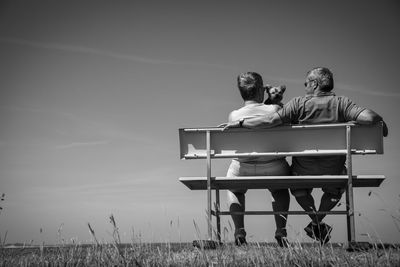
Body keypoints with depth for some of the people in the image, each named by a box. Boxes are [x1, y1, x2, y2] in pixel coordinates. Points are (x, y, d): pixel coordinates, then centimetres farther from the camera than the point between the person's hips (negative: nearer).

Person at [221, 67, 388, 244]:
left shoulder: (300, 104, -13)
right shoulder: (342, 103, -9)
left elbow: (270, 121, -20)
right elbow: (369, 117, -22)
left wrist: (239, 123, -11)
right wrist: (382, 125, 0)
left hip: (304, 170, -1)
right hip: (333, 171, 1)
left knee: (297, 187, 34)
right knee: (335, 188, 35)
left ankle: (316, 221, 19)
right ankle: (318, 223, 21)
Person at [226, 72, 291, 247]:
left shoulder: (234, 116, -4)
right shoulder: (275, 110, -6)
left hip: (244, 170, 0)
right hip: (274, 170, 0)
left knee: (234, 188, 37)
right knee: (281, 190, 37)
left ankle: (239, 231, 26)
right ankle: (281, 231, 27)